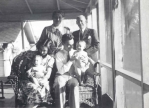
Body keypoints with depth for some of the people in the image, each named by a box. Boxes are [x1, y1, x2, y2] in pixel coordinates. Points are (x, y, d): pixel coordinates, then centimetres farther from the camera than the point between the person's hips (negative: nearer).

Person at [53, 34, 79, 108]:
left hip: (72, 76, 1)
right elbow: (61, 71, -11)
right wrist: (71, 60, -17)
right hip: (61, 76, -1)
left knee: (75, 85, -34)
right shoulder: (59, 54, 1)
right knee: (59, 85, -36)